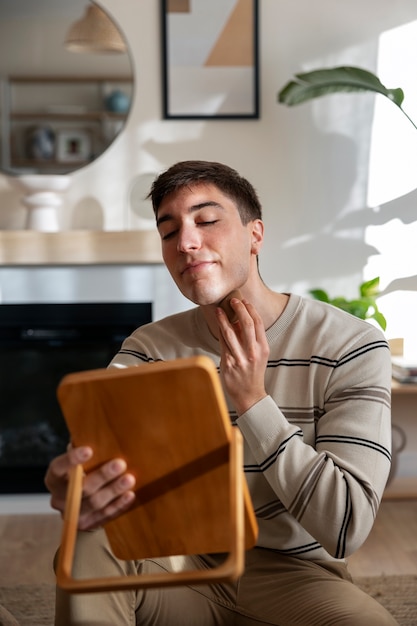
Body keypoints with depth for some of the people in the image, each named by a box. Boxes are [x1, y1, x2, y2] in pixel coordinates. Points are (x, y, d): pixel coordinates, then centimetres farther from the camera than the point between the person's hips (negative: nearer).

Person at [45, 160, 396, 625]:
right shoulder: (149, 349, 0)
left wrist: (252, 400, -22)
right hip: (184, 565, 3)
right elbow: (98, 464, -16)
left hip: (292, 572, -2)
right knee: (88, 545, -27)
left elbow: (346, 529, -19)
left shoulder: (350, 346, -11)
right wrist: (75, 493, -42)